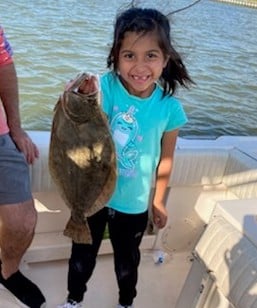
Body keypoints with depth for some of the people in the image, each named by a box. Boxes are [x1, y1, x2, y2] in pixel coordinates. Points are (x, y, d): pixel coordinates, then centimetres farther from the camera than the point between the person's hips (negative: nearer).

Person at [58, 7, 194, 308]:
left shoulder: (170, 108, -16)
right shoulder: (106, 87, -21)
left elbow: (165, 158, -4)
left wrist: (158, 200, 6)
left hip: (133, 204, 1)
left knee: (127, 261, 24)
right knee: (82, 255, 23)